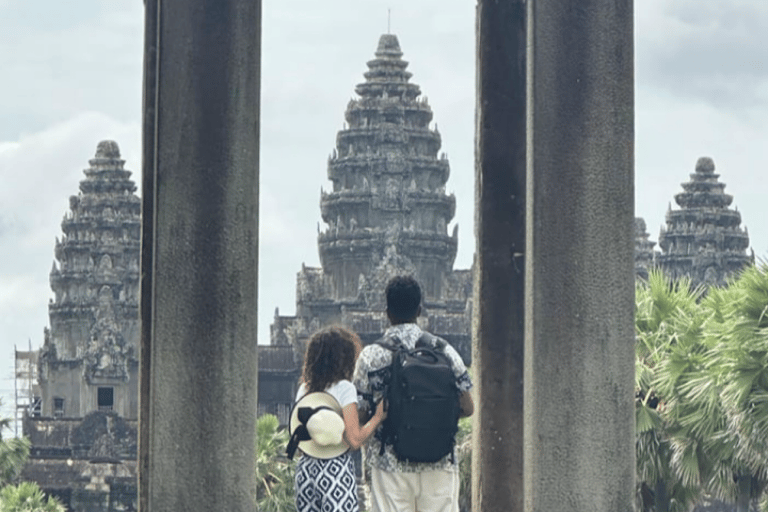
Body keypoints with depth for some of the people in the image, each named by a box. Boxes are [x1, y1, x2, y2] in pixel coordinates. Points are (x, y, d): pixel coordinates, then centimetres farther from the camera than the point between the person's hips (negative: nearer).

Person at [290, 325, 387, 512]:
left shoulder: (304, 389, 8)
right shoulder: (344, 388, -8)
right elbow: (355, 440, -14)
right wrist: (377, 418, -2)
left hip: (306, 468, 6)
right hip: (336, 469, -6)